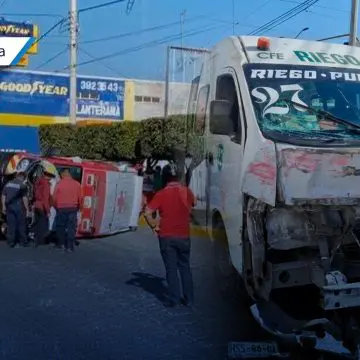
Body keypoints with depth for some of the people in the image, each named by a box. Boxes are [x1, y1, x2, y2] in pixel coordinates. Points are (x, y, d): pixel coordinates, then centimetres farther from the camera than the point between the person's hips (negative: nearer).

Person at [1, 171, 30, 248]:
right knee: (21, 225, 7)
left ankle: (11, 242, 10)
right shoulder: (22, 185, -9)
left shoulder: (8, 184, 8)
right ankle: (23, 242, 12)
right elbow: (25, 198, -12)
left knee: (10, 225, 8)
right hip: (18, 206, -5)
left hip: (9, 206, 5)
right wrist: (27, 210, -9)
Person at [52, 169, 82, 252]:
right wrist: (77, 207, 19)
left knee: (61, 227, 14)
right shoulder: (76, 184, 0)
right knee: (71, 228, 2)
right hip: (73, 208, 1)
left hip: (61, 208, -1)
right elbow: (80, 198, 3)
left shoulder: (59, 183, -4)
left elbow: (54, 197, -2)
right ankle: (70, 247, -1)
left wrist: (56, 206, 16)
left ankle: (62, 244, 19)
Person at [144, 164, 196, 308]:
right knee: (185, 267, 15)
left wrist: (154, 226, -5)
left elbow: (147, 213, -18)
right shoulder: (186, 191, -1)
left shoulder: (161, 194, -11)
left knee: (171, 269, 6)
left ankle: (174, 299, 9)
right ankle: (188, 298, 18)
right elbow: (193, 203, 21)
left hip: (166, 236, -3)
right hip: (183, 236, 3)